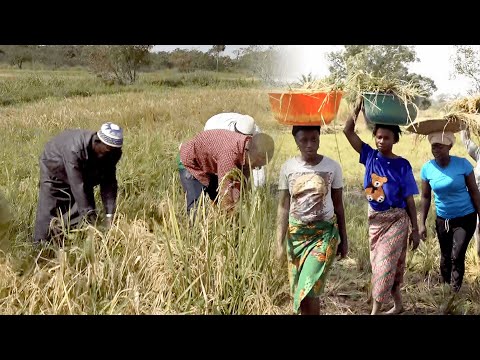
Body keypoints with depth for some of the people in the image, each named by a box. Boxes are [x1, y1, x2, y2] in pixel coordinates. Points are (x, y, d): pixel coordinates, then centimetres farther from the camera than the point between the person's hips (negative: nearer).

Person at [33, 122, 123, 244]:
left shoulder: (111, 152, -25)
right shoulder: (74, 149, -43)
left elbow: (108, 183, -23)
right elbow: (77, 186, -44)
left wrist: (110, 216, -31)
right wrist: (89, 215, -45)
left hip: (83, 172, 5)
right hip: (54, 168, -5)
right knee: (49, 211, -8)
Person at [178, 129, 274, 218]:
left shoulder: (248, 152, -18)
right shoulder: (229, 152, -43)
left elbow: (238, 184, -12)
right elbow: (225, 189, -40)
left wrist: (233, 205, -24)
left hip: (212, 166, 7)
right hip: (191, 164, -7)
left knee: (220, 204, 4)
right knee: (196, 207, -18)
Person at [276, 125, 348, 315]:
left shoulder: (332, 167, -5)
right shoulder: (288, 168, -3)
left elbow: (338, 204, 3)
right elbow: (283, 207, 0)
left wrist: (344, 239, 6)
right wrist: (280, 243, -5)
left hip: (324, 231, -2)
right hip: (297, 232, 2)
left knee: (308, 291, -14)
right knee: (300, 291, 8)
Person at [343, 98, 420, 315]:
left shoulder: (402, 165, -10)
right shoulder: (370, 156, -2)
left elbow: (409, 200, -6)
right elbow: (348, 131, -8)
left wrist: (415, 229, -6)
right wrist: (358, 106, -18)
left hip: (396, 220, -4)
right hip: (374, 219, 5)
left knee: (385, 265, -6)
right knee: (379, 265, 13)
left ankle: (375, 311, 0)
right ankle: (398, 305, 31)